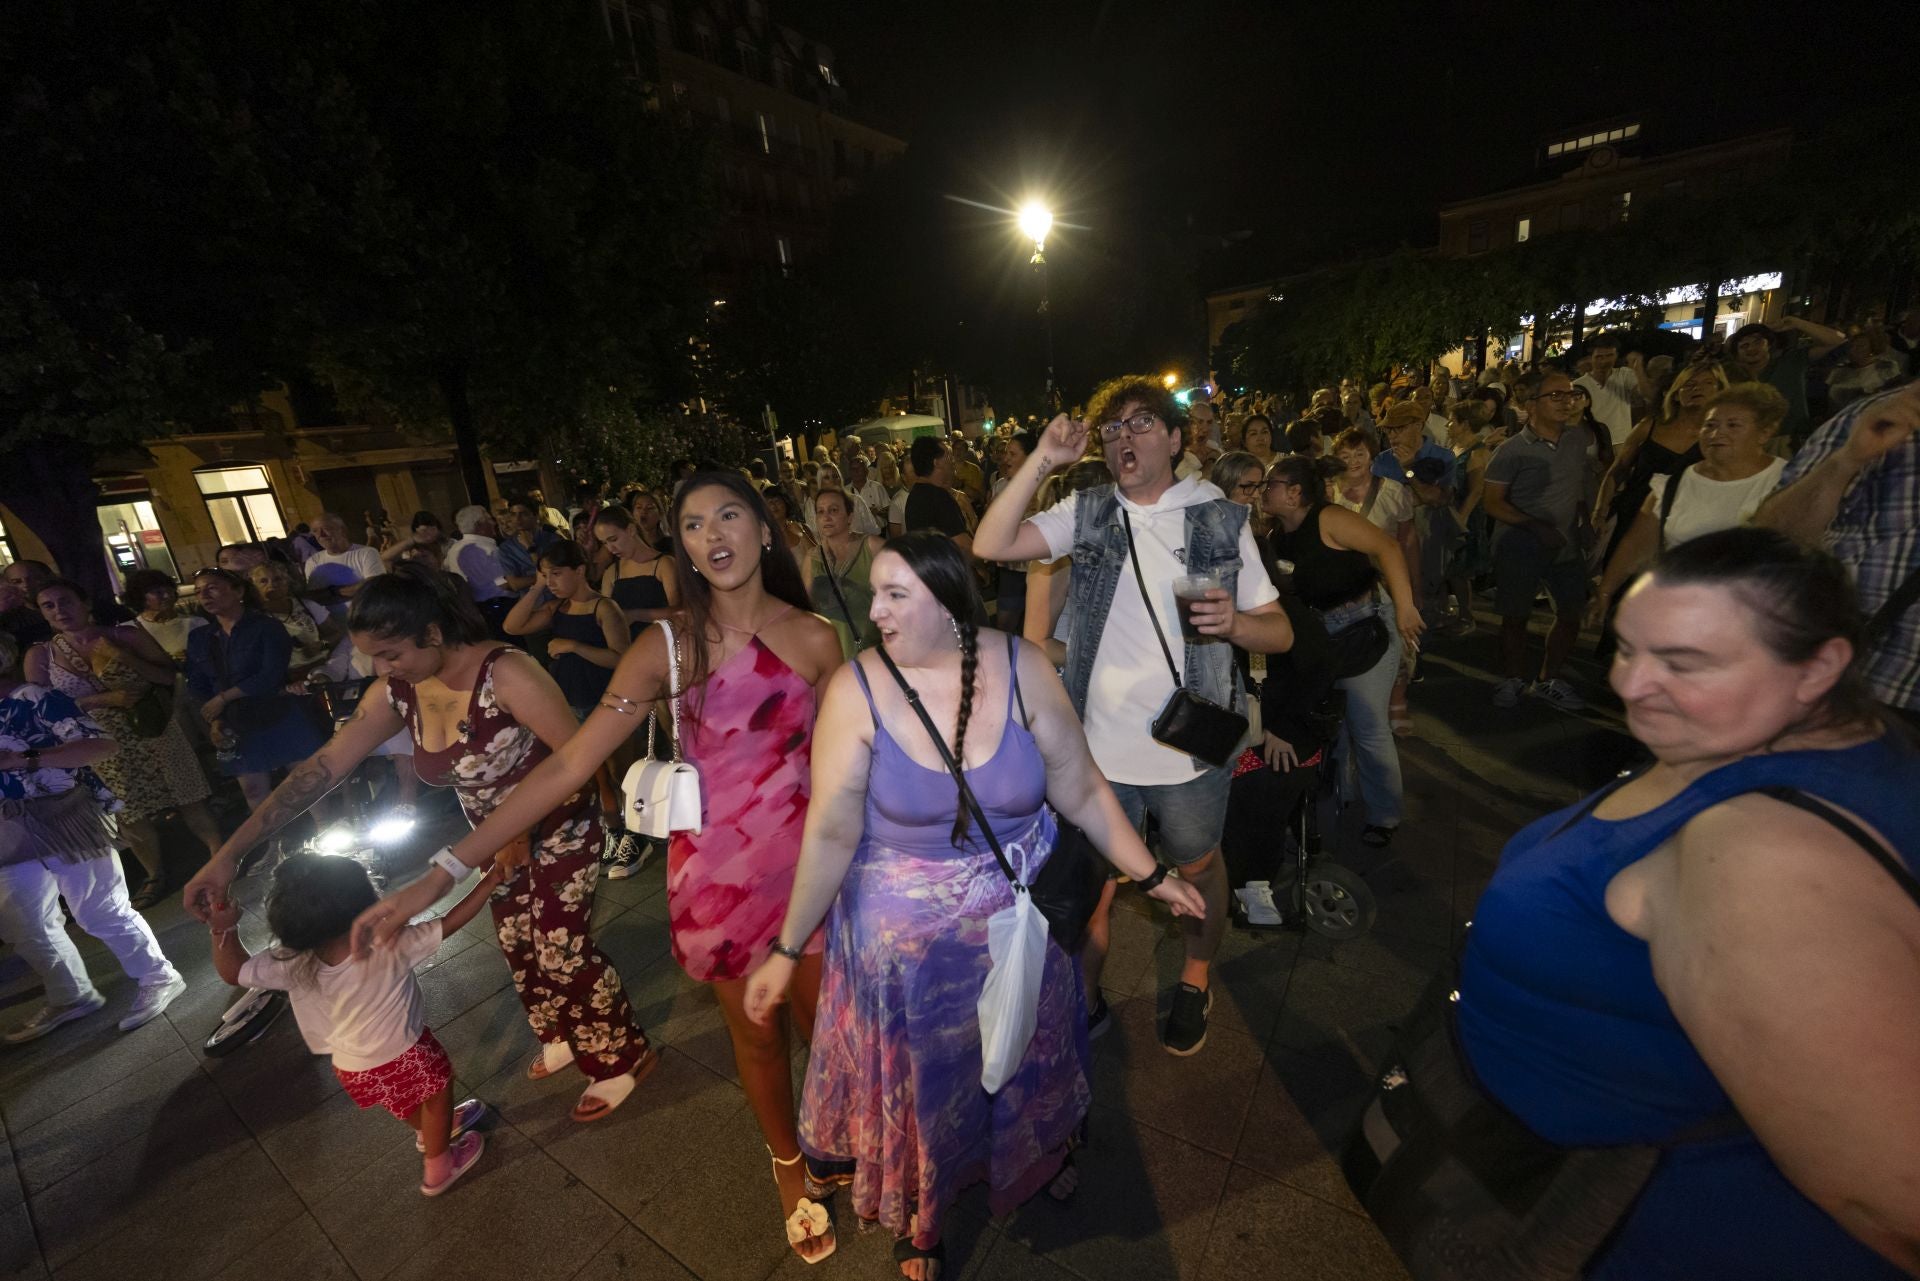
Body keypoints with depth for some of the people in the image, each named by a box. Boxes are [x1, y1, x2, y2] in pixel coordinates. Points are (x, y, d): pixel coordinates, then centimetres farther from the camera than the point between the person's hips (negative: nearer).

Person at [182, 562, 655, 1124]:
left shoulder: (505, 673, -31)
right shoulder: (398, 693, -8)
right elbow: (321, 768, -6)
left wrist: (519, 831, -25)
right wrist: (227, 854, -9)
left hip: (558, 830, -7)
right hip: (503, 841, 7)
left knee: (562, 953, 2)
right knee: (519, 947, 20)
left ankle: (624, 1058, 27)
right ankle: (565, 1038, 47)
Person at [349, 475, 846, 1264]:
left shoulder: (815, 638, -9)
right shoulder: (668, 645, -12)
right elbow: (568, 764, -13)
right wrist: (442, 872, -16)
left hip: (805, 856, 1)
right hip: (716, 865, 0)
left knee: (823, 1019, 17)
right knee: (754, 1032, 19)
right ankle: (788, 1166, 49)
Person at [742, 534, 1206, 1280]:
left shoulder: (1021, 669, -16)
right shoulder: (856, 690, -19)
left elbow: (1082, 791, -8)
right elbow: (831, 834, -14)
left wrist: (1151, 875, -3)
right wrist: (789, 949, -9)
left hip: (1019, 922, 2)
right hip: (907, 936, -1)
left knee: (1024, 1062, 26)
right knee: (920, 1079, 22)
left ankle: (1036, 1157, 63)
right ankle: (917, 1221, 55)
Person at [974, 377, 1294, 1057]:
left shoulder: (1222, 521, -2)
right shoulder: (1086, 512, 0)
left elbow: (1279, 631, 0)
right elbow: (991, 545, -12)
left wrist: (1234, 622, -22)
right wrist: (1042, 460, -18)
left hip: (1190, 747, 0)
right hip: (1098, 746, 1)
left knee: (1198, 868, 22)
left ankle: (1196, 979, 51)